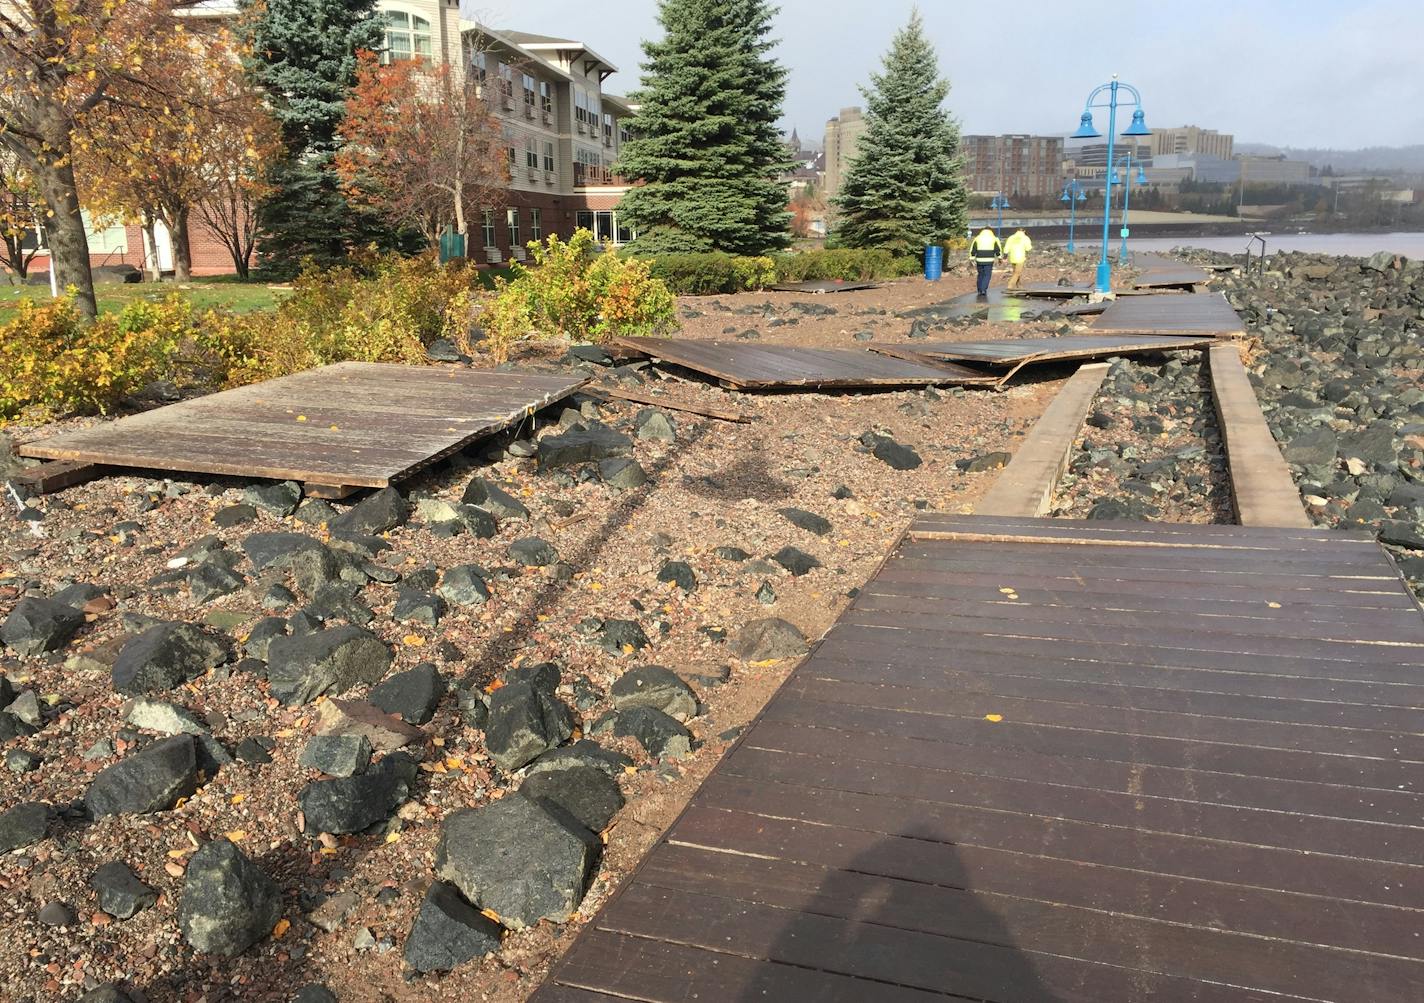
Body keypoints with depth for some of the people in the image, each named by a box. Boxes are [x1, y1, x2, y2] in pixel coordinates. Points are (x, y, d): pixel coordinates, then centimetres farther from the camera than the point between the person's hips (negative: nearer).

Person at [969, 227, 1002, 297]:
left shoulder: (977, 238, 7)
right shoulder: (994, 239, 3)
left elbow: (972, 250, 4)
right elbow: (998, 249, 1)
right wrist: (1000, 258, 11)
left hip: (979, 260, 2)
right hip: (989, 261, -2)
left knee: (980, 275, 17)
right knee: (987, 275, 4)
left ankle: (979, 290, 18)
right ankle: (983, 289, -11)